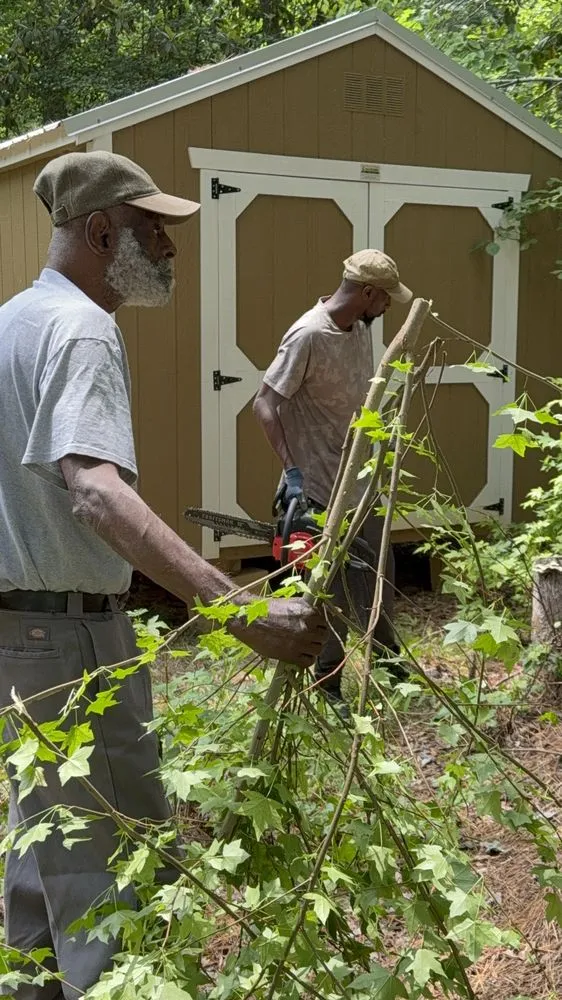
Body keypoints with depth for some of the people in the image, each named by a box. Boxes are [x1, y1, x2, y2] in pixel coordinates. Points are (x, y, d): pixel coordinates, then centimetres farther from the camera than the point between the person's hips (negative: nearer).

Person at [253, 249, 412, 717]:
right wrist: (292, 470, -29)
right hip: (323, 485, -8)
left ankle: (385, 651, 39)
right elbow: (265, 404, -22)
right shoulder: (308, 336, -23)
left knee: (380, 569, 18)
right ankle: (326, 681, 17)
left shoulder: (361, 327, 2)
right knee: (337, 586, 1)